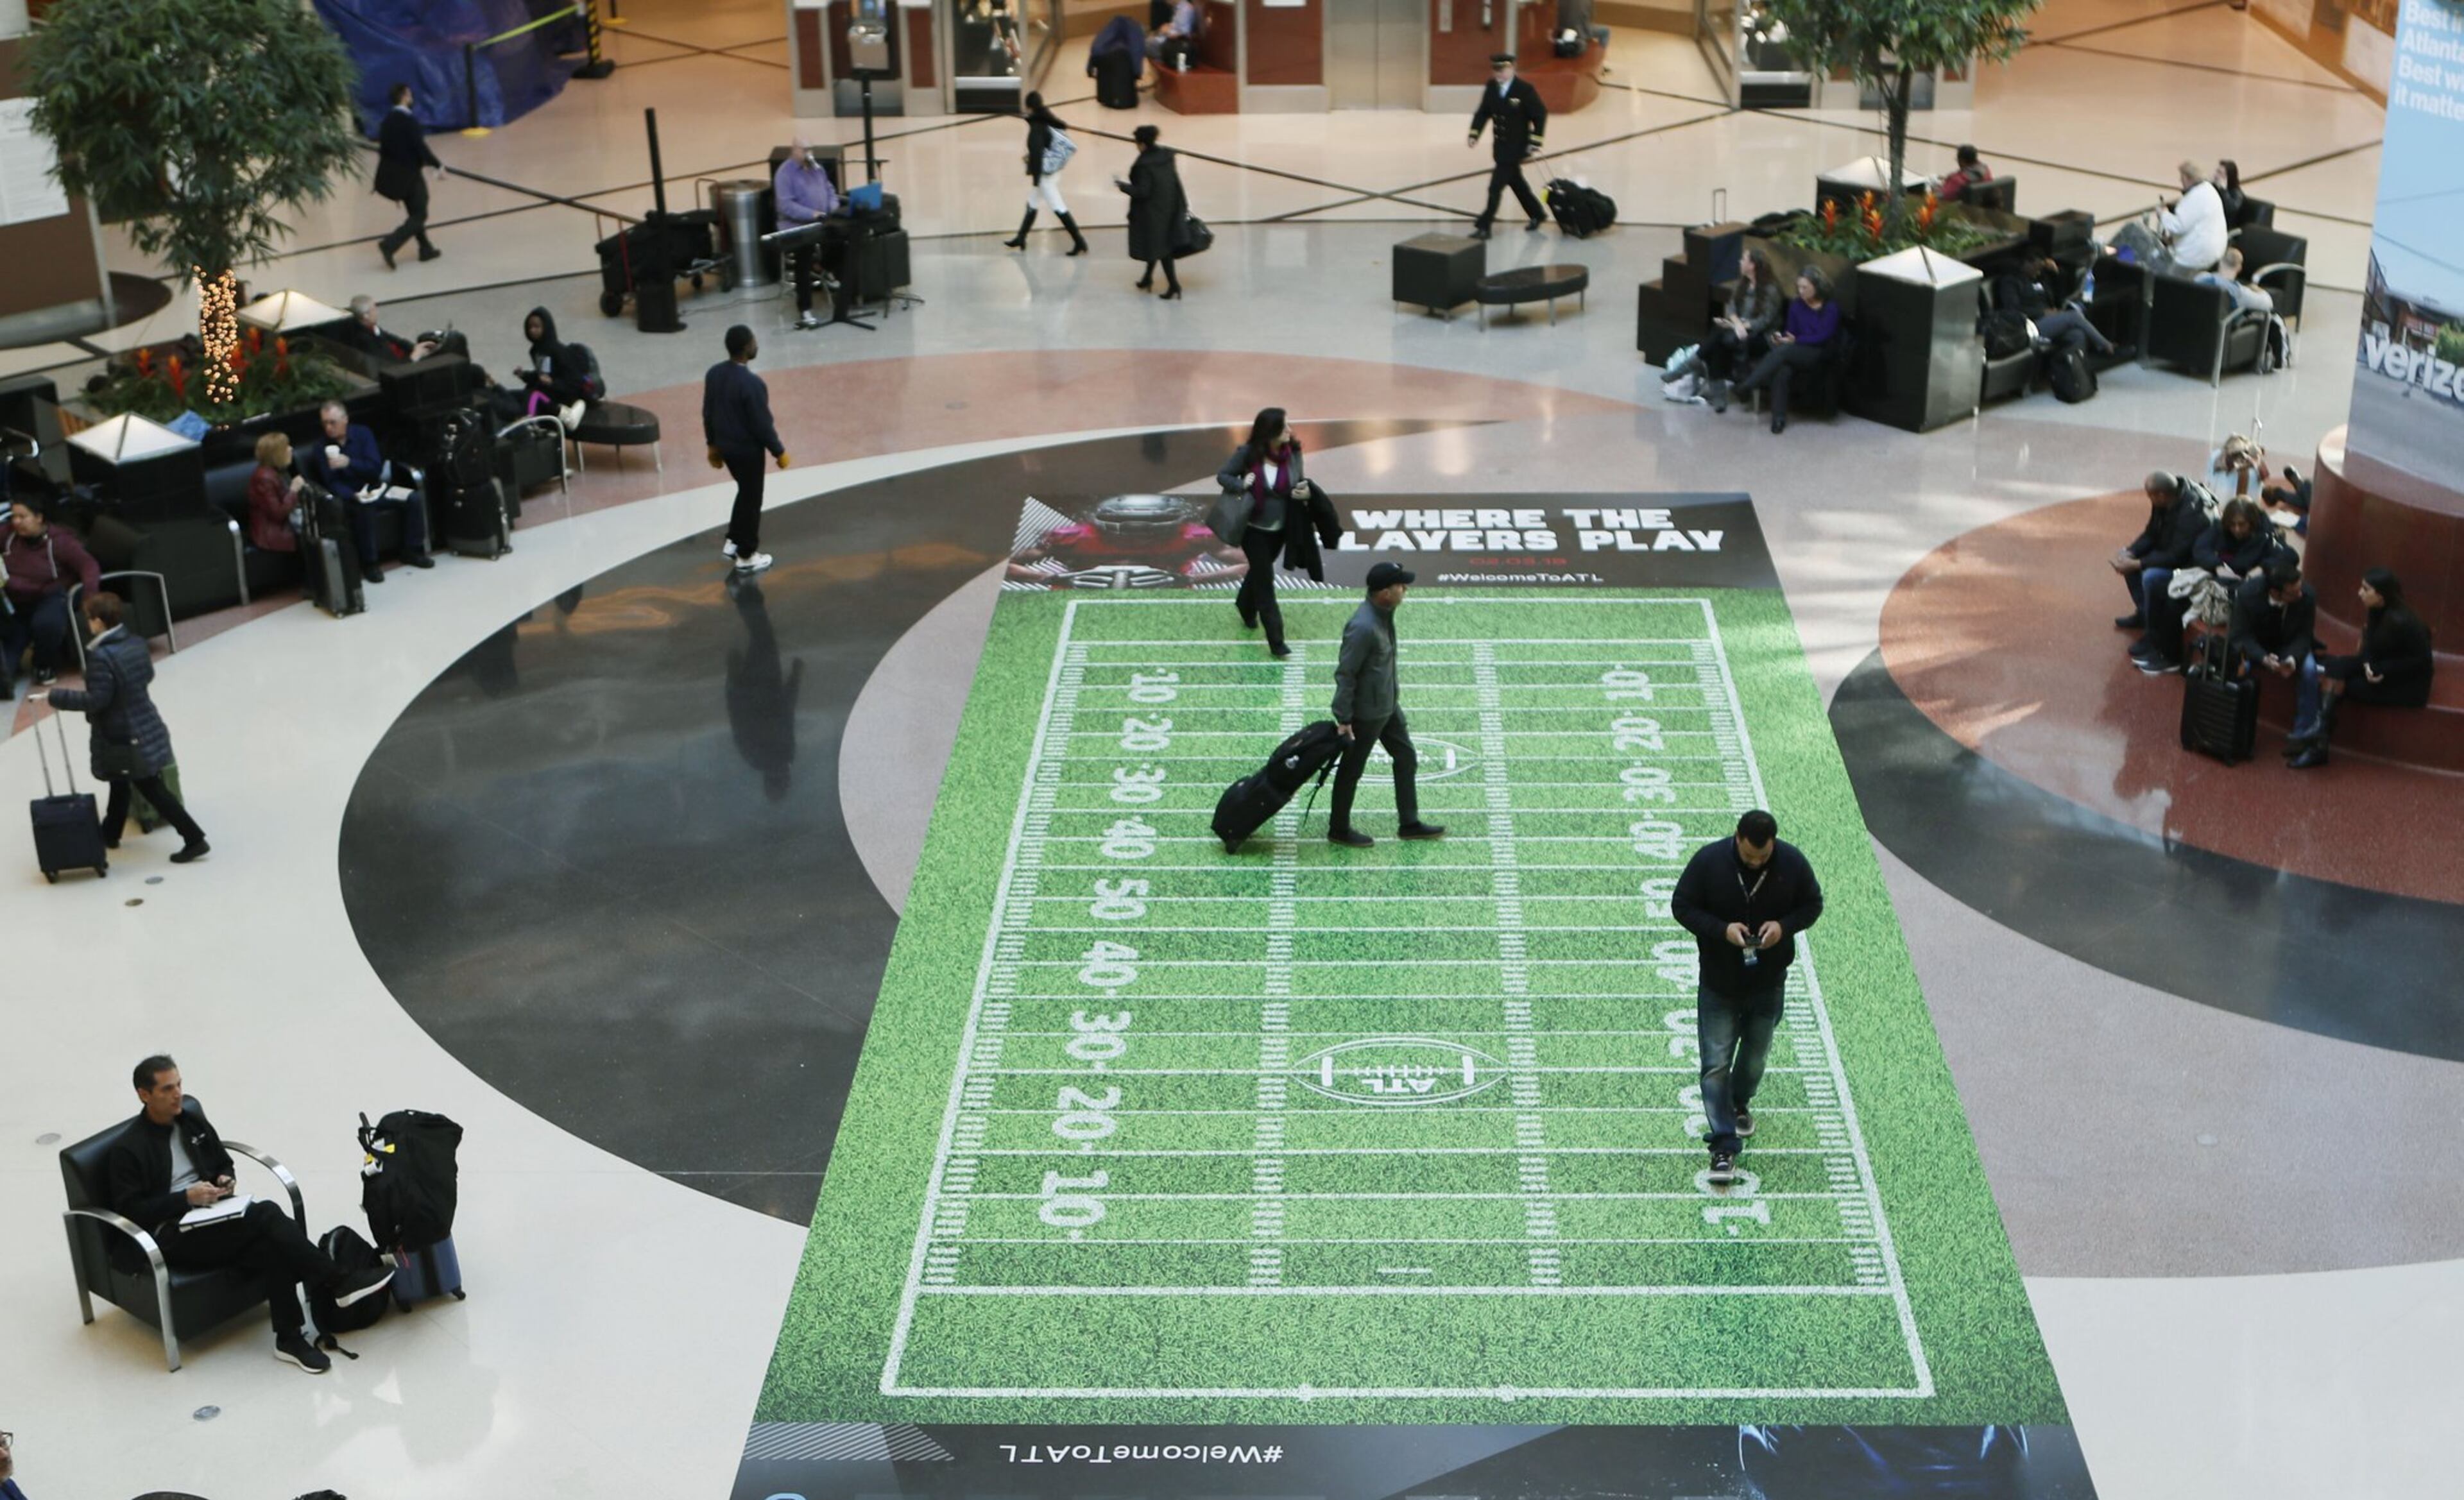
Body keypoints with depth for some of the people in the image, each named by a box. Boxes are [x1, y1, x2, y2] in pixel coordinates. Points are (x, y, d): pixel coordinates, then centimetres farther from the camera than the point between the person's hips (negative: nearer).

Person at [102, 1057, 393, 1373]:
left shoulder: (193, 1121, 13)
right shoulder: (127, 1150, -6)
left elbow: (224, 1163, 25)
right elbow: (130, 1211, -10)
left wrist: (225, 1180, 1)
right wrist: (185, 1198, -19)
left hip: (212, 1217, 6)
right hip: (172, 1235, -6)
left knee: (272, 1246, -29)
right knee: (266, 1216, -30)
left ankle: (290, 1338, -26)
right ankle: (339, 1283, -27)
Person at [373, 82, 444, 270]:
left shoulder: (387, 120, 2)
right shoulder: (410, 120, -20)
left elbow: (383, 148, 8)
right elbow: (421, 148, -22)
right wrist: (439, 166, -12)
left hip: (392, 174, 8)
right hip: (410, 174, -8)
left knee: (414, 213, 21)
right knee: (419, 215, 1)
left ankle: (426, 249, 28)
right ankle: (390, 245, -14)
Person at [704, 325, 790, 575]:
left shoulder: (714, 373, -5)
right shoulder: (751, 383, -28)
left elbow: (708, 413, 6)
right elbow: (762, 424, -21)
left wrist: (713, 444, 19)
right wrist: (779, 452, -8)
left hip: (725, 445, 7)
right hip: (748, 449, -7)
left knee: (745, 491, 27)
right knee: (751, 499, 9)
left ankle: (732, 542, 34)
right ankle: (746, 557, 20)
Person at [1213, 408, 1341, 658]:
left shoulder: (1291, 454, -10)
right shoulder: (1247, 454, -19)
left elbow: (1299, 485, 3)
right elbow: (1222, 476, -9)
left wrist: (1306, 493, -21)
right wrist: (1241, 484, -29)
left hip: (1281, 530, 4)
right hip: (1254, 529, -4)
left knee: (1259, 571, 26)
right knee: (1265, 582, -5)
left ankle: (1246, 606, 55)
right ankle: (1276, 642, -2)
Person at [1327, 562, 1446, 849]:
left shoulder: (1384, 613, -2)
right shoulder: (1363, 627, -31)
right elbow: (1345, 674, -26)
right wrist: (1344, 719, -22)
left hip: (1388, 704, 9)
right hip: (1366, 712, -9)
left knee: (1406, 758, 17)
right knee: (1352, 769, 8)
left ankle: (1409, 824, 30)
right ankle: (1339, 830, 25)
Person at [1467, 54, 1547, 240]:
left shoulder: (1525, 89, -18)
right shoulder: (1491, 87, -2)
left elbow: (1540, 115, -13)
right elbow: (1483, 112, 5)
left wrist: (1536, 142, -16)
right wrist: (1474, 134, -7)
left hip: (1516, 146, -7)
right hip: (1499, 145, 7)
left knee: (1496, 186, -10)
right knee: (1515, 182, 21)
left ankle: (1484, 226, -5)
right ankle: (1536, 214, 40)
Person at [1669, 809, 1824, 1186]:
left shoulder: (1792, 863, -12)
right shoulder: (1709, 861, -17)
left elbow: (1813, 904, 1)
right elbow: (1681, 906, -9)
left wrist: (1784, 926, -20)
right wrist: (1723, 930, -25)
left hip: (1769, 983, 2)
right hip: (1718, 983, -2)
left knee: (1756, 1055, 20)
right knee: (1716, 1064, -6)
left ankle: (1740, 1104, 51)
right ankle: (1724, 1148, -4)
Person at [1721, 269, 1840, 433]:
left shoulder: (1831, 308, -3)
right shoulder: (1796, 306, 10)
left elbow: (1823, 337, -10)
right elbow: (1791, 332, 11)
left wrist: (1796, 340, -19)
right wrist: (1782, 338, -13)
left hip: (1820, 353, -4)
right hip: (1794, 352, 4)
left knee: (1783, 351, -34)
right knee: (1781, 372, -33)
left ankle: (1749, 384, -31)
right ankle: (1779, 417, -35)